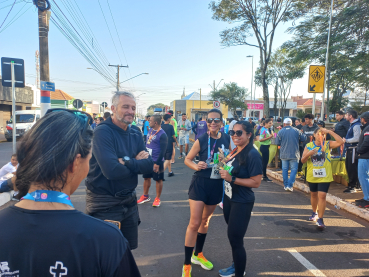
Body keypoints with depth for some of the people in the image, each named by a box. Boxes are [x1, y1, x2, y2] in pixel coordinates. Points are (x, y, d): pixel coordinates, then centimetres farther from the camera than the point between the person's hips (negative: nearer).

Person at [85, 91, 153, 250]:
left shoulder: (135, 135, 4)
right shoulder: (102, 132, -18)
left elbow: (149, 165, -7)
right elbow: (112, 171, -29)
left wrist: (127, 162, -22)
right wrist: (138, 163, -13)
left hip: (129, 201, 7)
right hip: (104, 205, -6)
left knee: (128, 250, 22)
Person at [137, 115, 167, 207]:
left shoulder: (162, 134, -17)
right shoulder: (150, 130, 6)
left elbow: (163, 150, -18)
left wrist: (157, 163, -19)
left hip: (156, 161, -7)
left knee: (158, 180, 6)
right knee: (146, 177, 16)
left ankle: (157, 199, 19)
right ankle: (145, 196, 31)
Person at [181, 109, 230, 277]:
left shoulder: (227, 139, -2)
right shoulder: (201, 140, -11)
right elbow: (187, 159, -5)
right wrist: (196, 166, -25)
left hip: (217, 185, 4)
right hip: (200, 183, -4)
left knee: (205, 221, 19)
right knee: (194, 223, -5)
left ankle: (198, 254, 39)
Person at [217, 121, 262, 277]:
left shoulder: (252, 155, -20)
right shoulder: (234, 151, 5)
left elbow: (256, 182, -22)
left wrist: (232, 178, -27)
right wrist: (223, 163, 0)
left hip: (242, 203, -8)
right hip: (229, 199, 8)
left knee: (235, 239, 1)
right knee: (232, 235, 20)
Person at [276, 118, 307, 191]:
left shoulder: (280, 132, -5)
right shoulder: (297, 131, -4)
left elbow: (277, 143, -2)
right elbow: (304, 138, 2)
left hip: (284, 154, 1)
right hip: (294, 154, -1)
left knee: (285, 169, 11)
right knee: (294, 169, 4)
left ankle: (286, 185, 15)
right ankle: (290, 185, -3)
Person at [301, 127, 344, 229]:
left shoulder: (327, 144, -4)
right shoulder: (309, 146, -1)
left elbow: (341, 142, -21)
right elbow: (303, 160, -4)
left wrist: (330, 132, -22)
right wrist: (309, 154, -24)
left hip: (325, 176, -2)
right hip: (312, 175, 3)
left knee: (322, 195, -11)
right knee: (313, 195, 18)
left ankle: (320, 219, -3)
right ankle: (315, 213, 40)